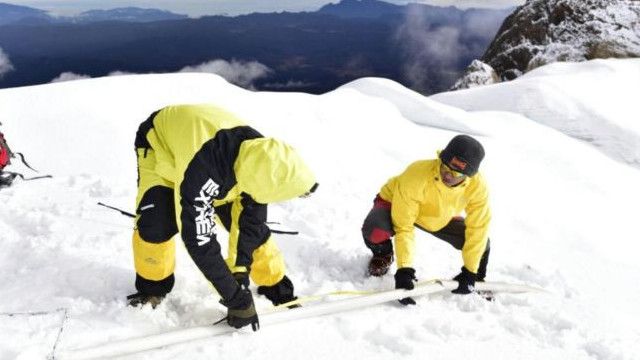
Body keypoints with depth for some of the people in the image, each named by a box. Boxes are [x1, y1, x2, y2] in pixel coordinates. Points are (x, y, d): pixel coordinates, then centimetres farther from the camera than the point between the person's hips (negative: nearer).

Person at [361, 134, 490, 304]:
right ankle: (383, 255, 4)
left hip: (441, 219, 4)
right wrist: (404, 270, -37)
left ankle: (478, 282, 21)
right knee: (374, 231, -35)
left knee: (481, 241, -13)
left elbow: (478, 229, -17)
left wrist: (470, 273, -16)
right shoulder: (416, 177, -40)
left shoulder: (478, 186, -28)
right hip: (395, 203, -3)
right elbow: (403, 227, -34)